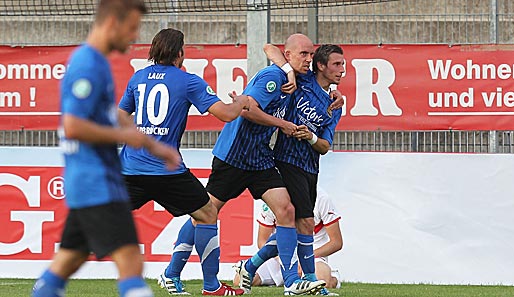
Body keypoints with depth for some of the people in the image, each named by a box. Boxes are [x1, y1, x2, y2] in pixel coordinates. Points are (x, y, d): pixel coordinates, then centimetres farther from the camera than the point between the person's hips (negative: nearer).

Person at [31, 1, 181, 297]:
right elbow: (73, 127, -23)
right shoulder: (88, 67, -16)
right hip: (97, 185, -10)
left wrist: (153, 146, 22)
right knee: (131, 262, -14)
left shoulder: (97, 63, 16)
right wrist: (124, 136, -13)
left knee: (68, 260, 14)